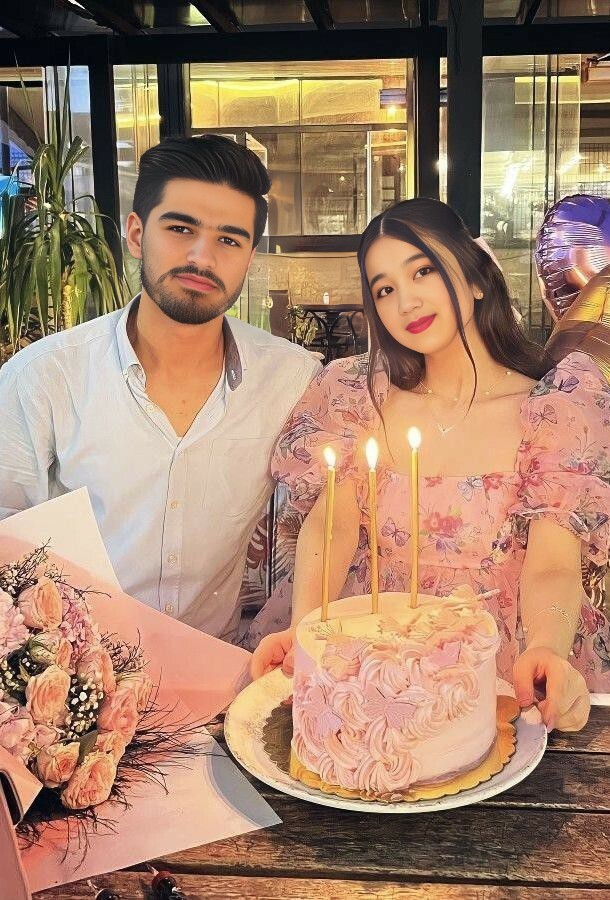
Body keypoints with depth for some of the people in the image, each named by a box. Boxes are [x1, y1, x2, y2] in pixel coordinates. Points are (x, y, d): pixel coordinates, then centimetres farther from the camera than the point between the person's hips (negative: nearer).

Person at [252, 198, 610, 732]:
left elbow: (552, 564, -12)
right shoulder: (359, 397, 5)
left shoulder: (559, 405, -2)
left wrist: (547, 650, -33)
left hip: (508, 667, -1)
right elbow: (333, 522, -6)